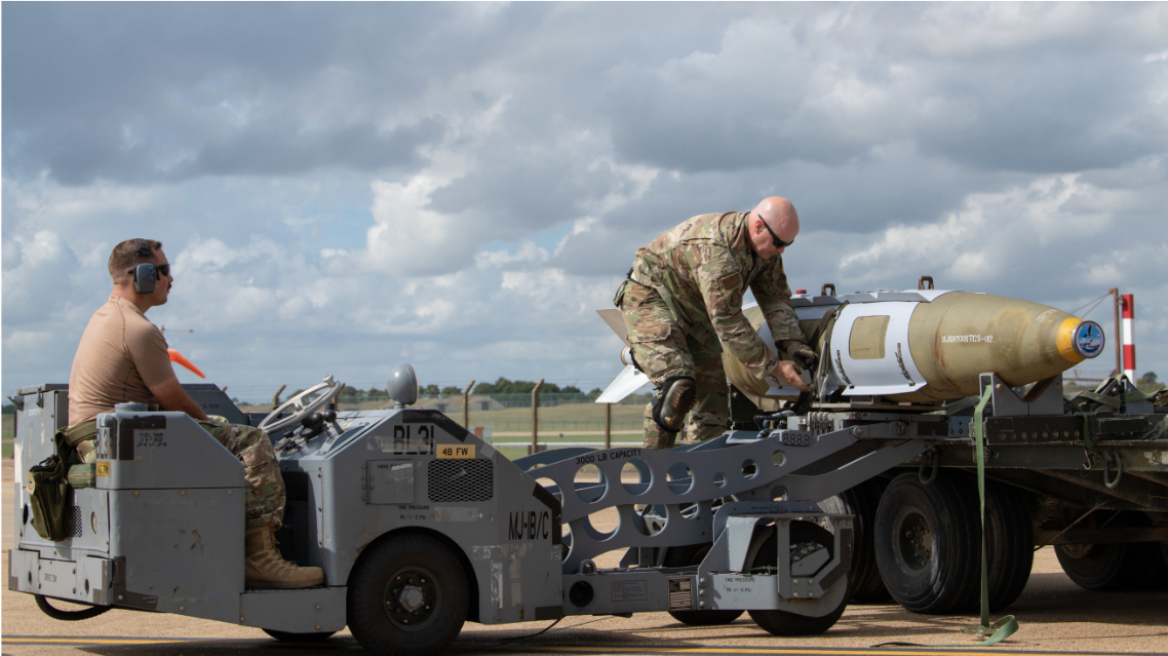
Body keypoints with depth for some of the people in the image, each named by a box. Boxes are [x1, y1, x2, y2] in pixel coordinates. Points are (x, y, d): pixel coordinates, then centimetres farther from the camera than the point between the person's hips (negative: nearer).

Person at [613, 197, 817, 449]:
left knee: (712, 393, 1)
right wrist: (773, 366, -28)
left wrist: (795, 347, -15)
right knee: (678, 385, -27)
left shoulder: (765, 249, -7)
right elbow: (727, 322, -32)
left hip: (693, 311, 9)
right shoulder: (716, 251, -35)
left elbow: (776, 299, -1)